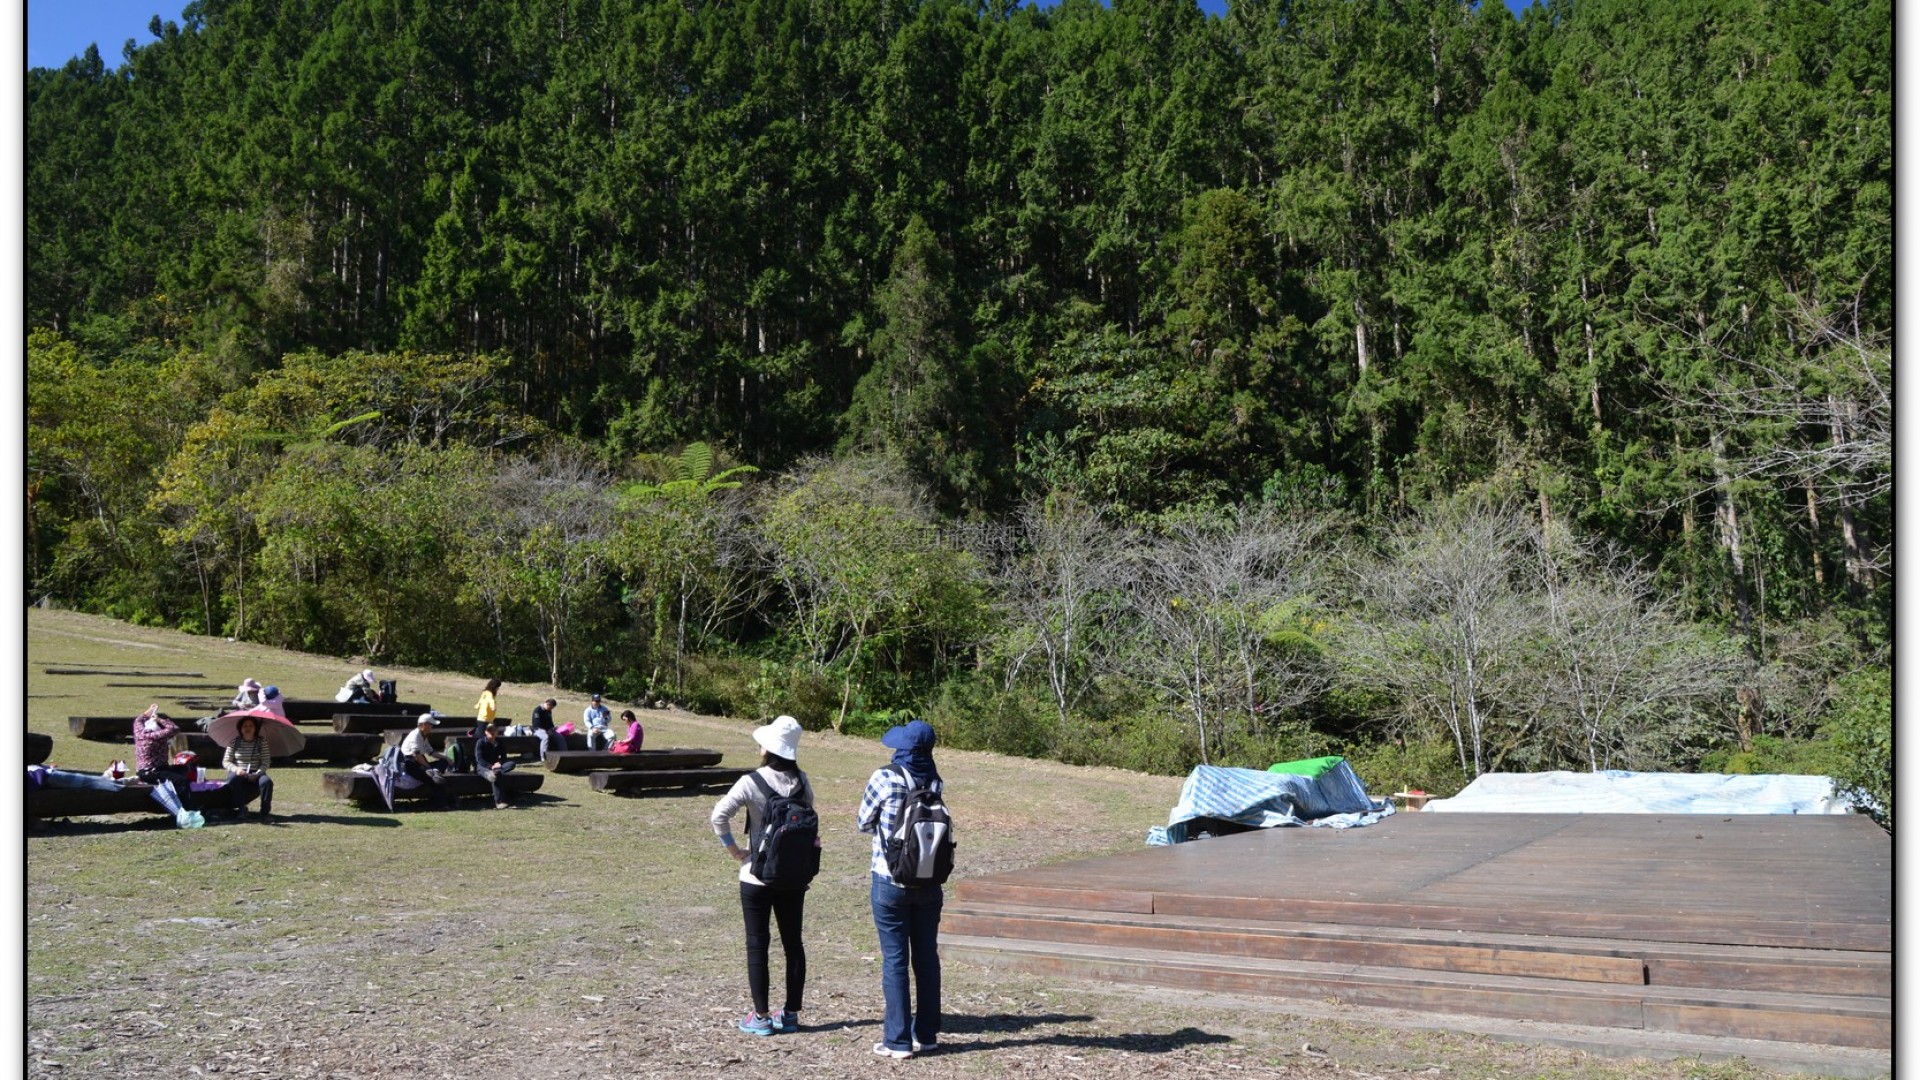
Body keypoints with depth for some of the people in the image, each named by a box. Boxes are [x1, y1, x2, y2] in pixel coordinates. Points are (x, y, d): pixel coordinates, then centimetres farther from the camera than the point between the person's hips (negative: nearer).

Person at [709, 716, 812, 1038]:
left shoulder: (752, 782, -15)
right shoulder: (802, 782, -1)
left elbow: (719, 816, -21)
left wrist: (734, 851, -8)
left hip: (758, 876, -4)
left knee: (757, 945, 5)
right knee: (793, 943, 12)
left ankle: (761, 1017, 8)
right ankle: (791, 1014, 19)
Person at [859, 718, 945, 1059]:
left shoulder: (884, 779, -14)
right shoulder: (934, 781, -2)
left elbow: (864, 824, -2)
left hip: (891, 882, -4)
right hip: (929, 884, 4)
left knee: (895, 959, 2)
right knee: (926, 956, 13)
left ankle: (898, 1040, 6)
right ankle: (926, 1033, 22)